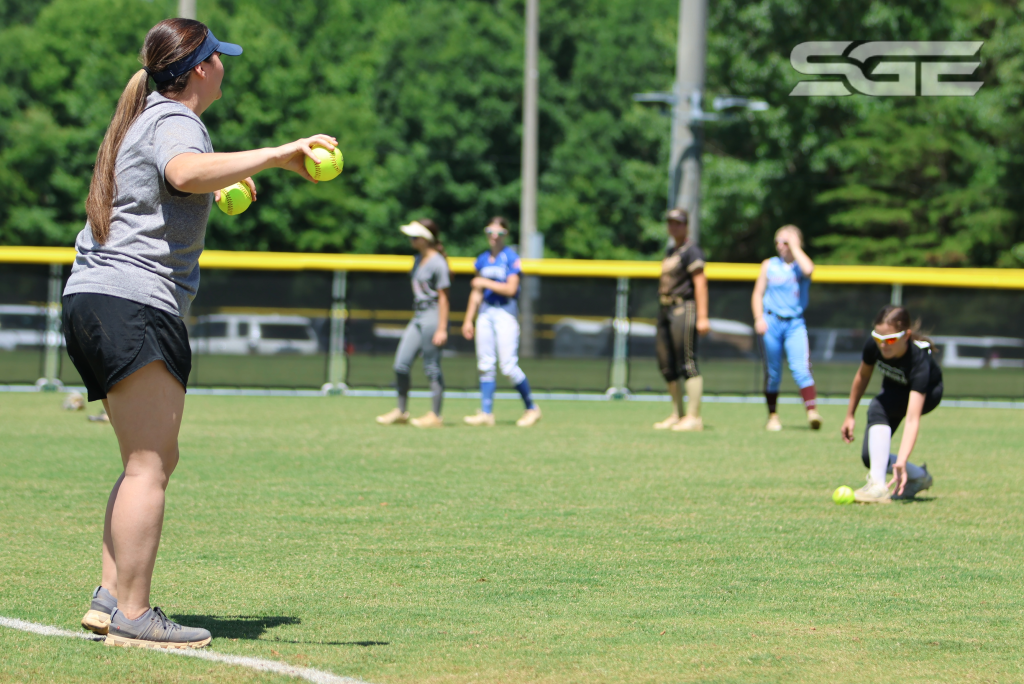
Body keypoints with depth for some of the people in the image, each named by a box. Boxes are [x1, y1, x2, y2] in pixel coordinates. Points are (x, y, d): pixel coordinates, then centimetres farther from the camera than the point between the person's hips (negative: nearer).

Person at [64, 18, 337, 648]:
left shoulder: (145, 118, 23)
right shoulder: (175, 122, -8)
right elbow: (187, 172, -34)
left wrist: (221, 183, 51)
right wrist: (276, 155, -39)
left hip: (94, 299, 11)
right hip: (134, 303, -11)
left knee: (155, 460, 14)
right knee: (150, 464, -12)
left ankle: (112, 596, 11)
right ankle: (131, 615, -15)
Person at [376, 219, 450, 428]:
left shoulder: (438, 263, -14)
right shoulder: (418, 260, 13)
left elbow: (443, 297, -15)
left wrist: (442, 329, -18)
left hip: (433, 317, -9)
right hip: (417, 317, 9)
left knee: (432, 368, -4)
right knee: (401, 364, 5)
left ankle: (435, 416, 2)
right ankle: (401, 412, 14)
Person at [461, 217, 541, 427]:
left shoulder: (511, 258, -5)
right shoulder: (482, 260, 13)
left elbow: (511, 289, -14)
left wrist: (485, 283, -13)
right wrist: (468, 320, 14)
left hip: (506, 313, -6)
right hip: (485, 312, 6)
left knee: (508, 366, -10)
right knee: (485, 365, 1)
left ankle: (532, 408, 5)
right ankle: (486, 413, 3)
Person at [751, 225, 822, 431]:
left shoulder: (801, 265, 5)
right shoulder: (769, 265, 10)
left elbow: (808, 269, -20)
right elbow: (758, 293, 8)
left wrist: (795, 247, -10)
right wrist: (759, 318, -6)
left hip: (795, 323, -2)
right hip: (772, 322, 2)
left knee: (800, 367, -18)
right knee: (772, 372, 6)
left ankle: (812, 411, -27)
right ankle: (773, 416, 17)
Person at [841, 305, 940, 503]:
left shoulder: (918, 359, -42)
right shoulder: (874, 345, -29)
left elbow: (912, 419, -49)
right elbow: (862, 377, -4)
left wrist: (901, 462, -58)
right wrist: (850, 415, 4)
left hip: (928, 393, -5)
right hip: (894, 389, 5)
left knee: (878, 408, -36)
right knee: (870, 456, -9)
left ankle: (878, 485, -38)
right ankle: (919, 477, 16)